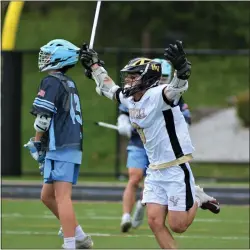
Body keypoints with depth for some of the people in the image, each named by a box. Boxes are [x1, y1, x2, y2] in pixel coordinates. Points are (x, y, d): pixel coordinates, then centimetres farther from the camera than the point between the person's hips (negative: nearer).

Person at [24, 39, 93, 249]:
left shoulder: (51, 82, -8)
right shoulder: (71, 84, 19)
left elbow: (43, 118, -13)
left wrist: (37, 144, 0)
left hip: (60, 149, -9)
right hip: (74, 147, 9)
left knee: (62, 197, -11)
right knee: (48, 196, 16)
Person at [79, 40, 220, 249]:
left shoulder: (157, 96, -19)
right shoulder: (129, 99, 7)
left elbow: (177, 87, -40)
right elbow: (108, 89, 27)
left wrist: (182, 69, -61)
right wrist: (94, 64, 30)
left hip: (176, 168, -8)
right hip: (155, 171, 8)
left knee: (177, 226, -6)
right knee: (155, 222, 0)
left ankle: (198, 198, 22)